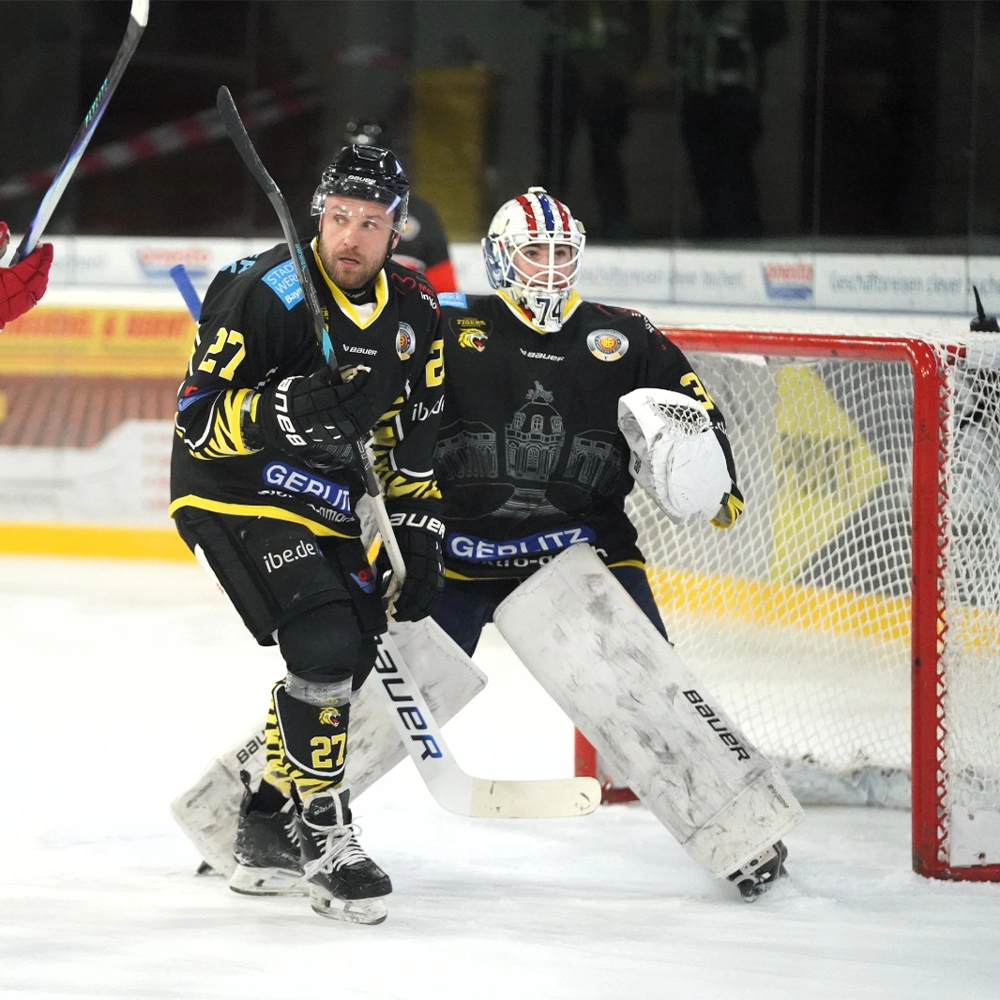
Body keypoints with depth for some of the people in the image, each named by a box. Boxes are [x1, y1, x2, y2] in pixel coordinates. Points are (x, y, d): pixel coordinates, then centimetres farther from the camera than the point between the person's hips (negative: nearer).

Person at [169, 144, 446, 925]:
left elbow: (412, 441, 11)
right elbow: (196, 420, -22)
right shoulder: (263, 294, -20)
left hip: (328, 509, 8)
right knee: (327, 649, -21)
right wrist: (285, 412, -38)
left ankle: (267, 813, 30)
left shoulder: (413, 312, 1)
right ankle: (324, 839, -11)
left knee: (348, 660, 11)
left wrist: (419, 536, 5)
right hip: (237, 499, -8)